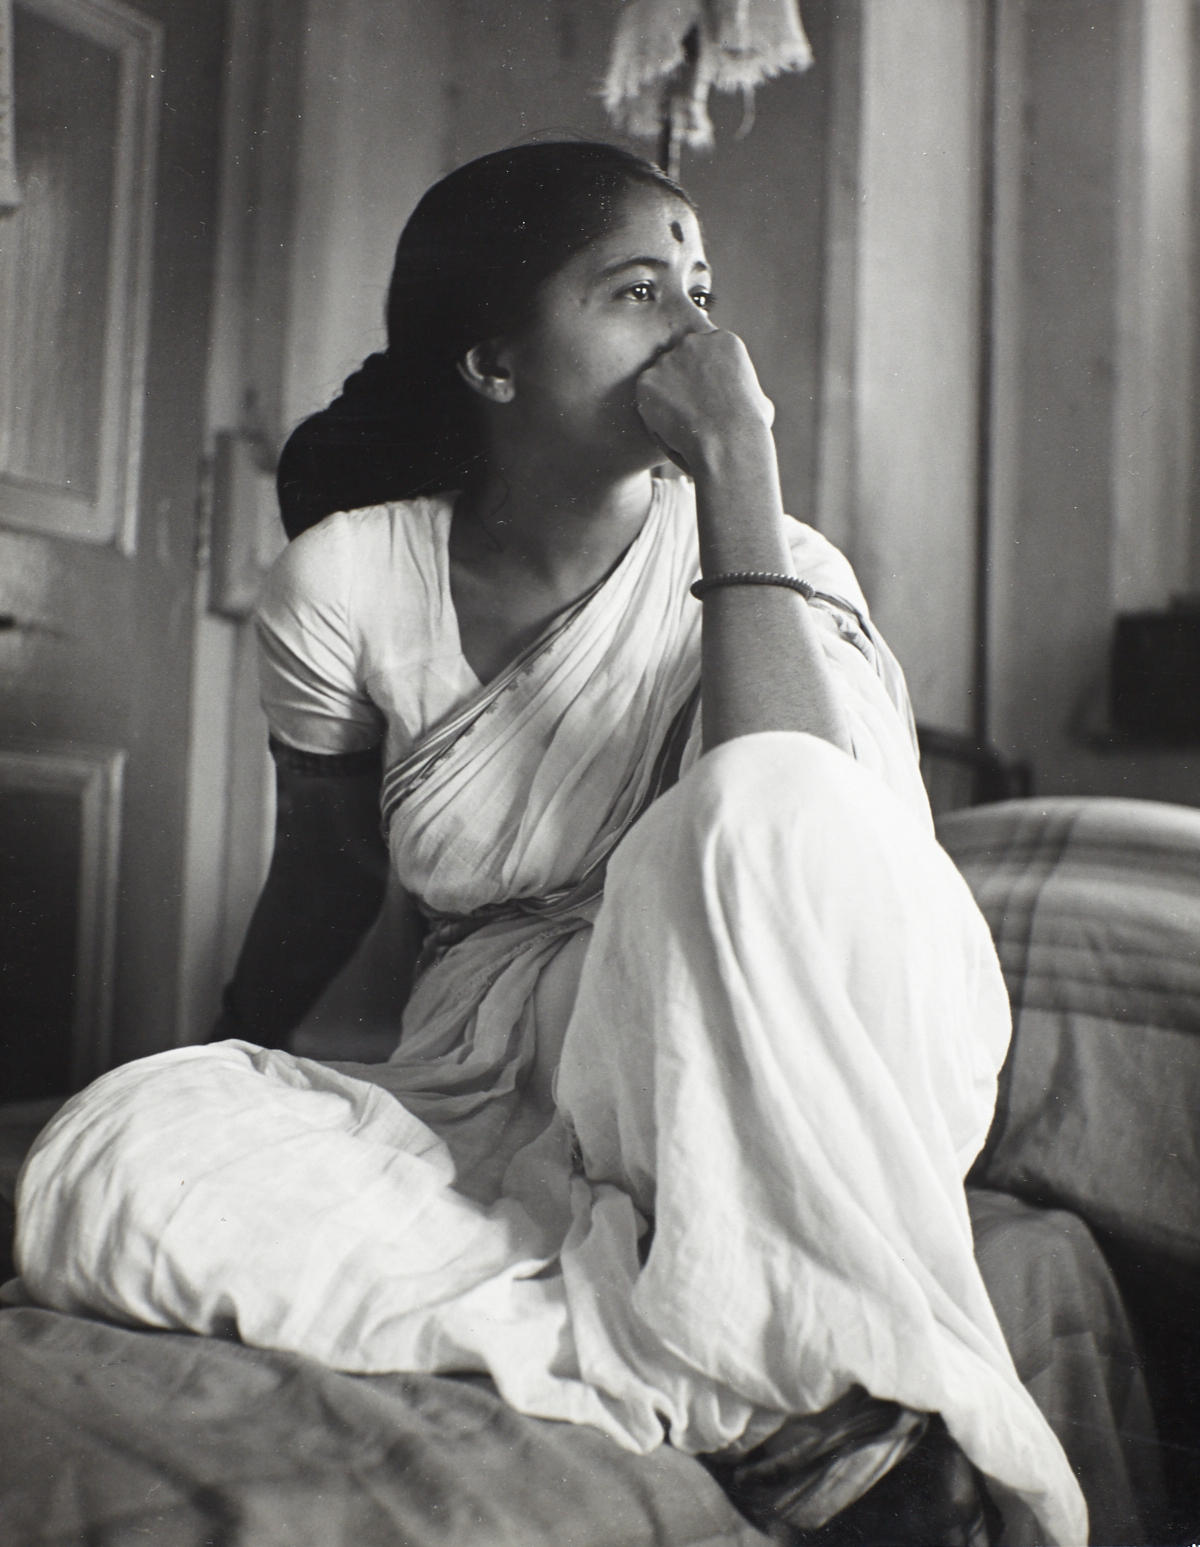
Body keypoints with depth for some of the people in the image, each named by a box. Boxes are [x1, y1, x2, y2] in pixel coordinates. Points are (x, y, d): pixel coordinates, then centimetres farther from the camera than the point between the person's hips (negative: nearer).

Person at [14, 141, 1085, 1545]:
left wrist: (738, 470, -25)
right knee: (105, 1175, -24)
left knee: (766, 801, -33)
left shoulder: (767, 563, -6)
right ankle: (753, 1401, -29)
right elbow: (326, 882, 12)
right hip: (494, 1099, 3)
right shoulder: (345, 585, -3)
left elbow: (793, 833, -28)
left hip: (773, 1096, -2)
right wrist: (220, 1088, 22)